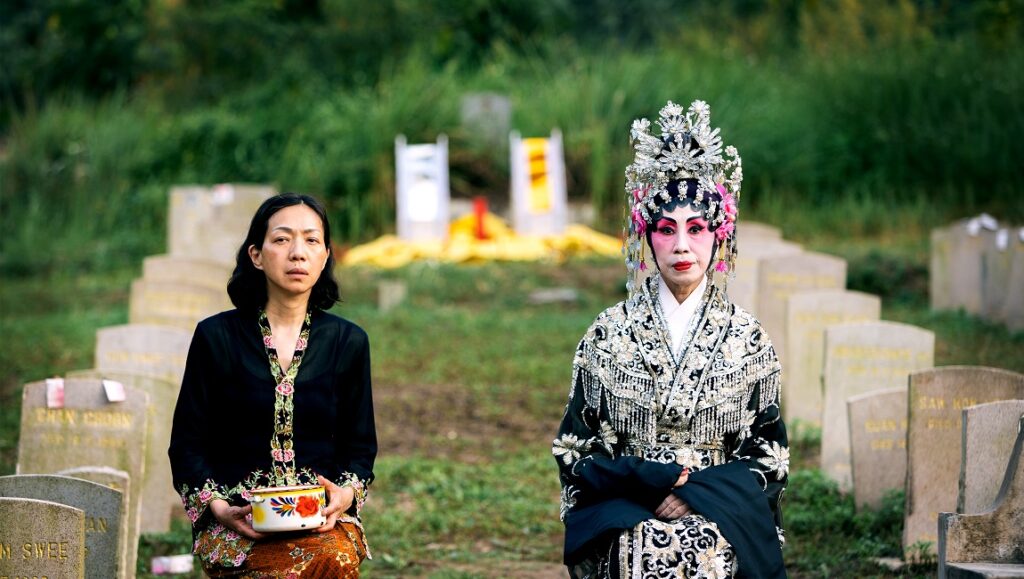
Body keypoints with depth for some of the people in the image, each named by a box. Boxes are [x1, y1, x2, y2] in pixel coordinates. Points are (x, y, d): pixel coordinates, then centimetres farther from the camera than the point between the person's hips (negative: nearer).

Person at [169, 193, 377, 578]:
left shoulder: (348, 343, 11)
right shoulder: (217, 337, 4)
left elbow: (360, 445, 16)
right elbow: (187, 444, 6)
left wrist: (346, 493, -7)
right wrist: (217, 506, -12)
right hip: (237, 518, -2)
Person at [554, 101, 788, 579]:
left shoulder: (748, 338, 8)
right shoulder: (609, 333, 7)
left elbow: (768, 455, 7)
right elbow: (575, 448, 7)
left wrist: (696, 495, -10)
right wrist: (650, 480, -10)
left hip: (719, 517, 0)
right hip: (625, 513, 0)